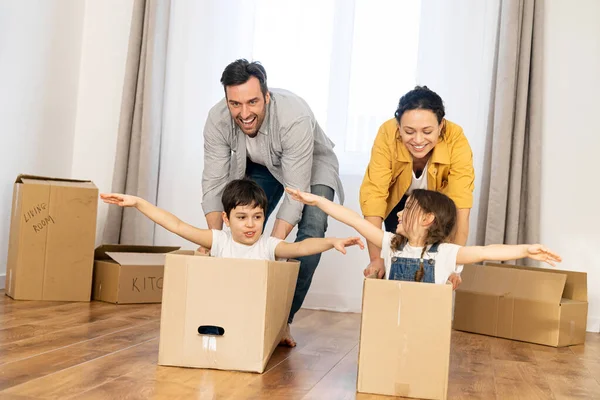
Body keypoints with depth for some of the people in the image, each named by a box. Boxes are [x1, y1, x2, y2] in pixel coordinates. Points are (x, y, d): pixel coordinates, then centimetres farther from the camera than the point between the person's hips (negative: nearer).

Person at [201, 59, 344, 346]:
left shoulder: (295, 117, -41)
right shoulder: (218, 120, -28)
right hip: (259, 166, 4)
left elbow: (296, 192, -39)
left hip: (312, 164, -3)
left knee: (311, 230, -22)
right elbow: (214, 183, -24)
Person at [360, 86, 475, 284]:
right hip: (400, 200, 0)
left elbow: (461, 203, -39)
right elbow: (374, 193, -37)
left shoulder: (456, 139, -36)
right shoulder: (387, 134, -35)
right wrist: (376, 258, -42)